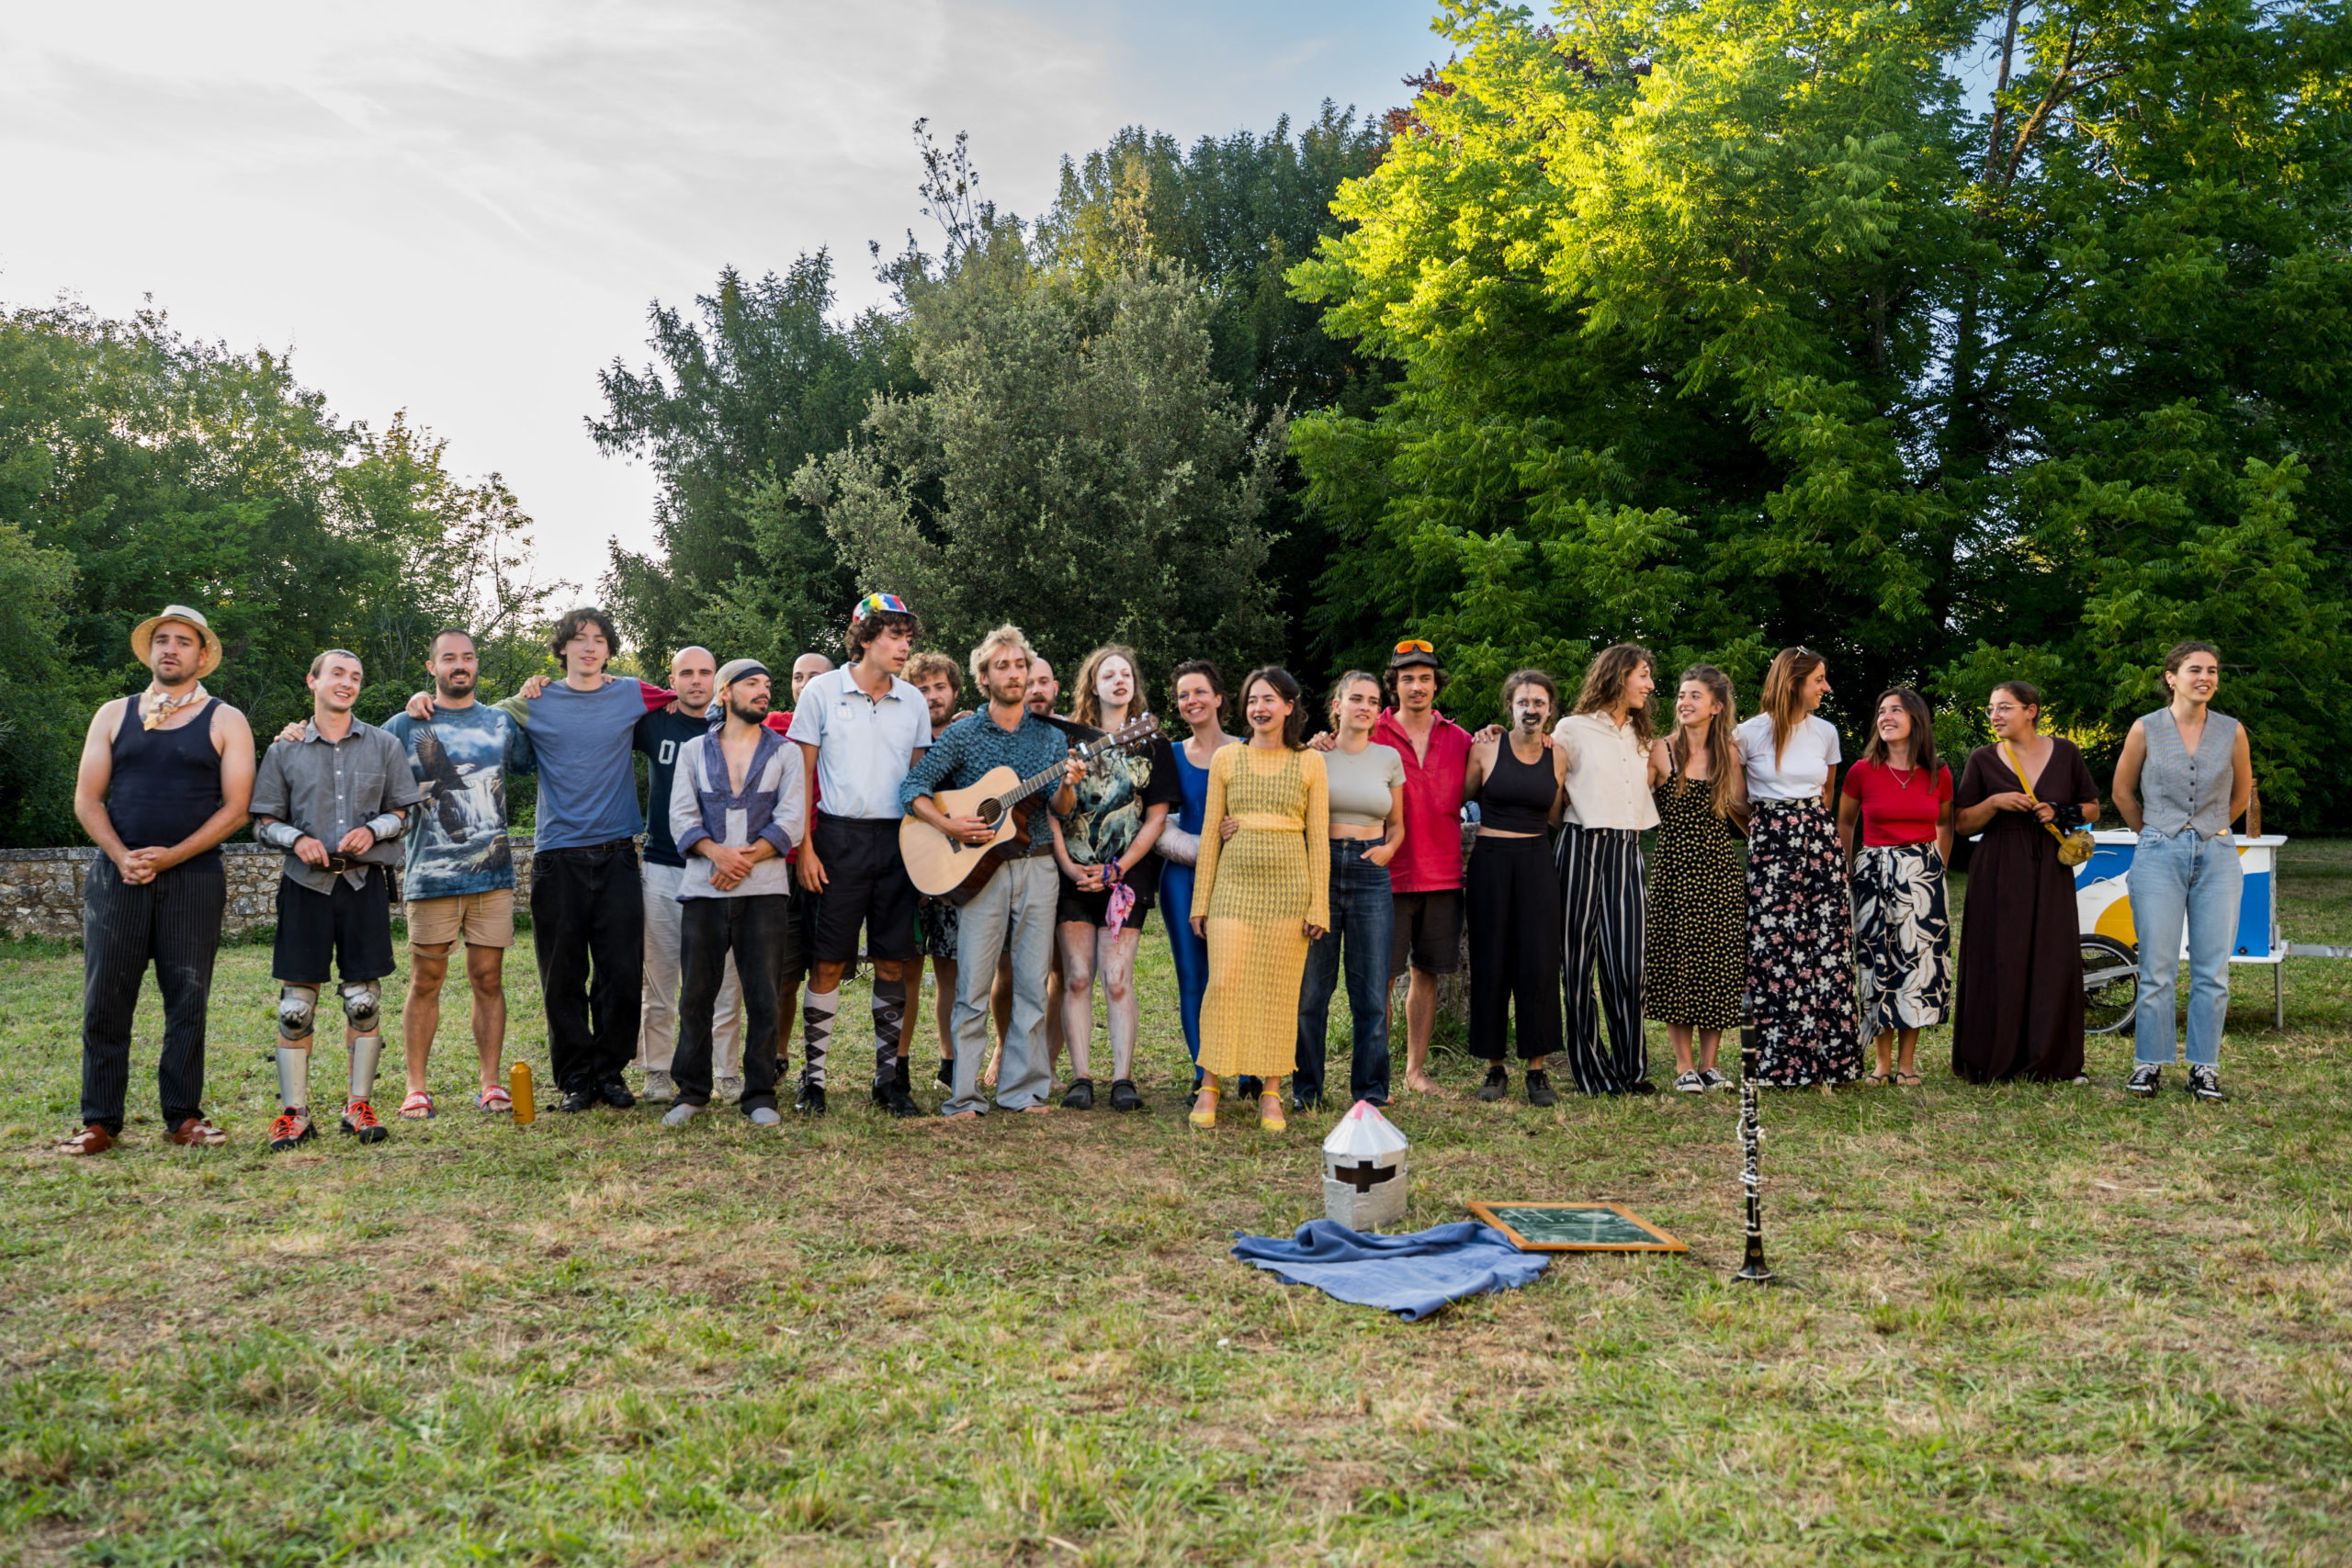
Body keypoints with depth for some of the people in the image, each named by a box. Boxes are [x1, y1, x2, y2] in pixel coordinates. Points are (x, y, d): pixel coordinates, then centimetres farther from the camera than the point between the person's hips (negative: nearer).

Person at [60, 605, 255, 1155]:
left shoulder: (225, 722, 6)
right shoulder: (113, 715, 13)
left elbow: (235, 807, -2)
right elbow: (87, 799, 7)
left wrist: (171, 856, -12)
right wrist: (121, 857, -9)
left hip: (193, 879, -2)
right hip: (116, 876, 2)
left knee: (187, 1000, 1)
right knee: (105, 1001, 0)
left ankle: (183, 1116, 10)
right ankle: (100, 1122, 8)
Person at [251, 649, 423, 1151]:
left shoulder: (384, 746, 10)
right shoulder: (285, 750, 9)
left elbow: (403, 812, 11)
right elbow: (264, 823, 9)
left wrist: (373, 829, -9)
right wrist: (296, 838, -10)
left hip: (365, 882, 0)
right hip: (306, 883, 0)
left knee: (364, 1000, 2)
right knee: (296, 1001, -1)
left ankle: (359, 1105, 12)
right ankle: (294, 1113, 6)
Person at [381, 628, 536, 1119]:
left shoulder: (502, 723, 14)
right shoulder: (406, 725, 7)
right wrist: (305, 737, -8)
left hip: (493, 874, 2)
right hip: (431, 874, -2)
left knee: (488, 978, 4)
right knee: (426, 982, 2)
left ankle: (491, 1084, 10)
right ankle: (417, 1088, 9)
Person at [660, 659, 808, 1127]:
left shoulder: (785, 752, 11)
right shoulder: (693, 751, 13)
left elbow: (791, 821, 1)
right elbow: (680, 817, 3)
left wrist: (746, 857, -11)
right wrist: (718, 853, -14)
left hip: (765, 888, -1)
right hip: (703, 889, 1)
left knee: (763, 996, -2)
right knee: (696, 994, 2)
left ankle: (760, 1094, 8)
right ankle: (692, 1092, 14)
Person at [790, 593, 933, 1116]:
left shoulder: (914, 701, 9)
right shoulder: (823, 691, 0)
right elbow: (801, 774, 0)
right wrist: (805, 847, -7)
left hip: (898, 838, 3)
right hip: (839, 836, -3)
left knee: (894, 960, 4)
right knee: (829, 961, -2)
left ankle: (888, 1077, 14)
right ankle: (813, 1076, 9)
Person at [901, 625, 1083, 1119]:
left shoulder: (1050, 737, 9)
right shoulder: (962, 735, 3)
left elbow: (1061, 809, 3)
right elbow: (913, 787, -2)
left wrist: (1067, 785, -19)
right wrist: (949, 825, -16)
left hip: (1036, 868, 2)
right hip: (980, 870, -2)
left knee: (1032, 984, 4)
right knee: (972, 988, -3)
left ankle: (1023, 1087, 13)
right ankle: (962, 1095, 3)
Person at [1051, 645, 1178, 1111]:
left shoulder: (1152, 743, 8)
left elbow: (1156, 817, 3)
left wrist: (1115, 870, -6)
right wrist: (1067, 865, -8)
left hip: (1127, 876, -1)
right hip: (1073, 874, 1)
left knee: (1117, 980, -6)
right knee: (1077, 977, -2)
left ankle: (1123, 1079, -1)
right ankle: (1080, 1078, 3)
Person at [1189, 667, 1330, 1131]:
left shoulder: (1310, 763, 6)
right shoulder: (1226, 759, 8)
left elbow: (1318, 837, 4)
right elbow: (1210, 833, 9)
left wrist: (1319, 904, -1)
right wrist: (1201, 900, 5)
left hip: (1289, 885, 0)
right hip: (1234, 883, 1)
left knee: (1280, 989, 2)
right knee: (1224, 983, -6)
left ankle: (1271, 1093, 12)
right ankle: (1209, 1085, 6)